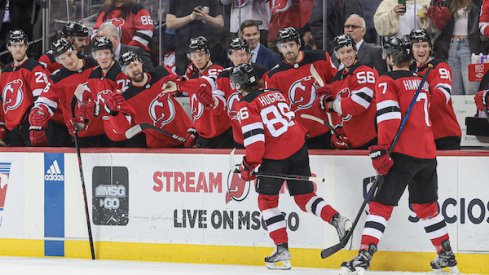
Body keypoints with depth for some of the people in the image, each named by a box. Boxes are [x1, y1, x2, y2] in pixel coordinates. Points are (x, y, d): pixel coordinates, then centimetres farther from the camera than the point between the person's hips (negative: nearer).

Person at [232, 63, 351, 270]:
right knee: (304, 197, 15)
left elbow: (254, 137, -12)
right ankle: (337, 220, -7)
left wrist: (248, 165, -2)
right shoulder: (275, 94, 17)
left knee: (267, 200, 9)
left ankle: (282, 249, 2)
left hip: (275, 156, -6)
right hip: (299, 148, 6)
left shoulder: (246, 105, -5)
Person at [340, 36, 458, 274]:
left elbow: (389, 116, -17)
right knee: (426, 205, 23)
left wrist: (382, 150, -17)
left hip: (405, 153, -7)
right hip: (428, 153, 7)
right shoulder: (421, 82, 19)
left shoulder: (387, 82, -4)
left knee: (381, 205, -6)